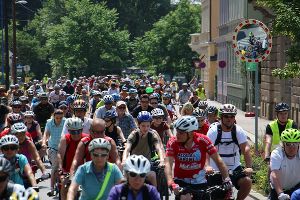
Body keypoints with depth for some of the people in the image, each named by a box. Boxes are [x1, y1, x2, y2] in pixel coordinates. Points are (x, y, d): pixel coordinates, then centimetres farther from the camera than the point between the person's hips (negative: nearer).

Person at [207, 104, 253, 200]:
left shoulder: (239, 131, -6)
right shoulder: (213, 131, -11)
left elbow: (246, 149, -17)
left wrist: (249, 167, -32)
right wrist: (207, 166, -40)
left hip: (235, 168, 1)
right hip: (216, 170, -1)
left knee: (247, 182, -21)